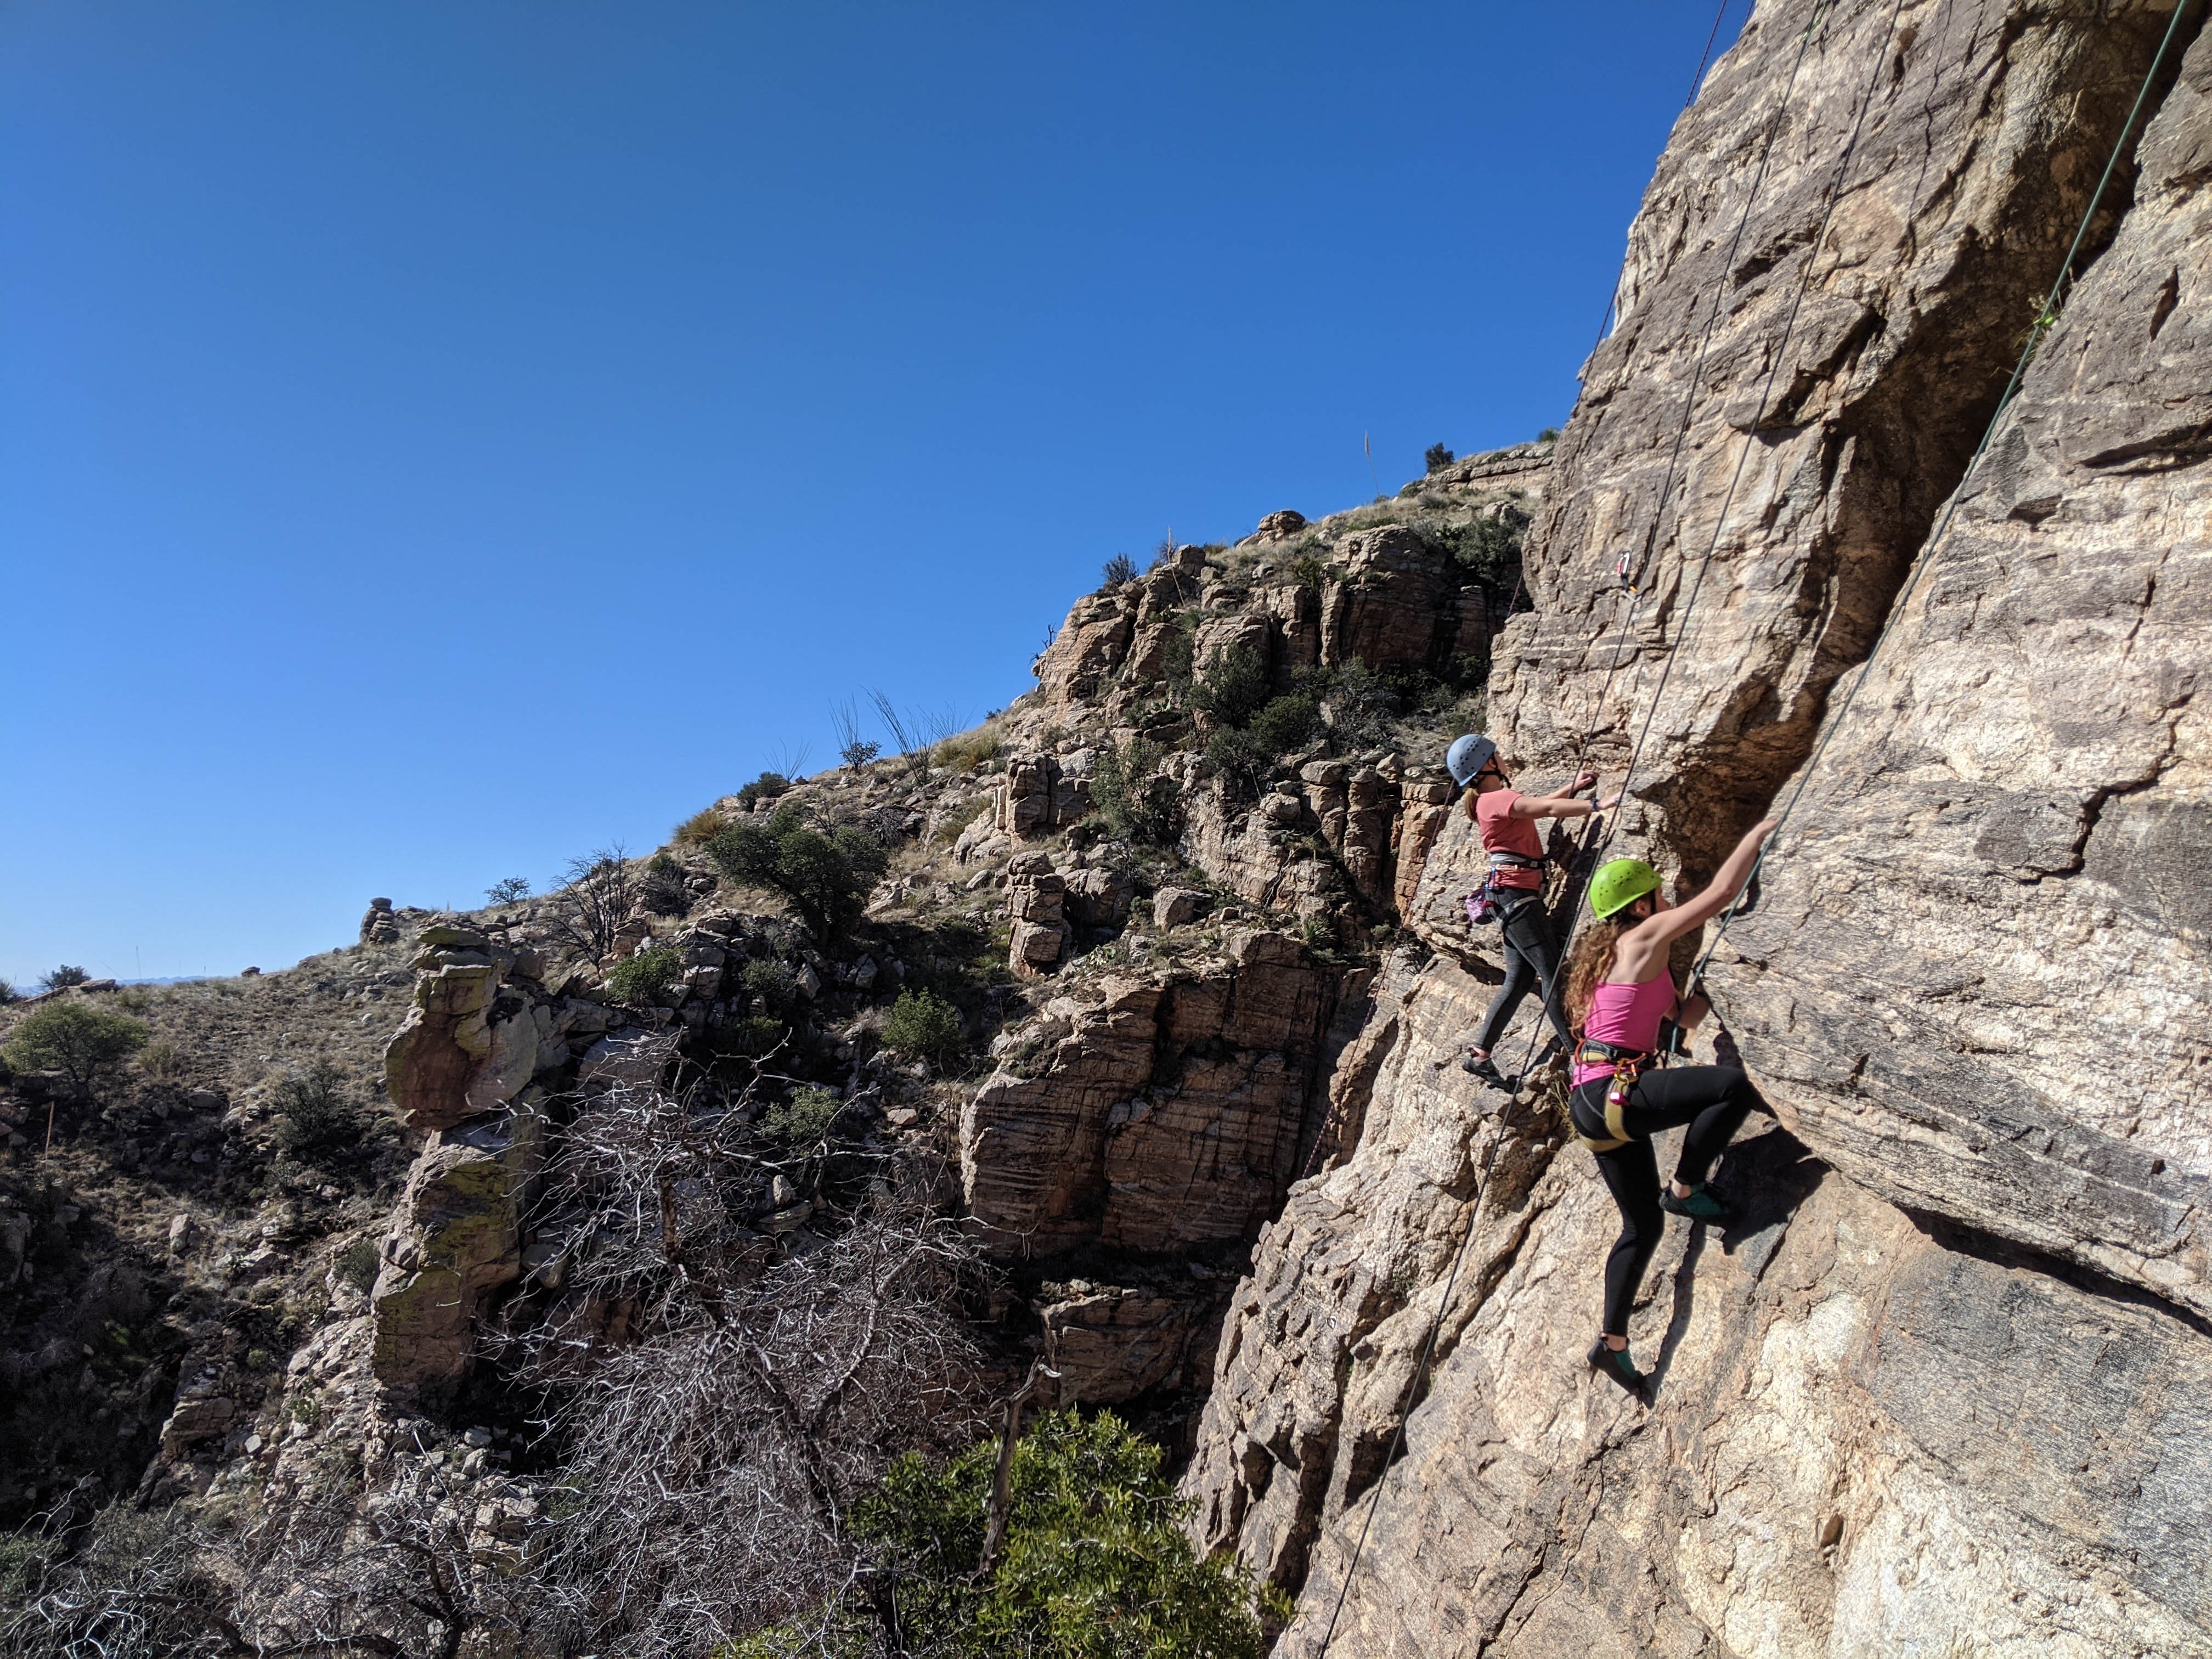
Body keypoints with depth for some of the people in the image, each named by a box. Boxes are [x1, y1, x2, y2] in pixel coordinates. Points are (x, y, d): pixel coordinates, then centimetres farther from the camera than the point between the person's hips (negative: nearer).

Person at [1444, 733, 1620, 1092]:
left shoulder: (1493, 800, 19)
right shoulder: (1498, 799, -12)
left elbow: (1540, 806, 29)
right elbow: (1549, 809, -24)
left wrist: (1573, 789, 19)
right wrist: (1596, 805, -28)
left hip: (1512, 896, 11)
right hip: (1516, 892, -11)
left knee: (1519, 979, 8)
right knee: (1551, 971, -10)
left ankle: (1478, 1054, 8)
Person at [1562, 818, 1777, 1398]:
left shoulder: (1612, 953, 21)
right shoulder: (1644, 938, -6)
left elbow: (1682, 1018, 28)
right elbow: (1720, 894, -12)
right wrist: (1760, 833, -2)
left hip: (1597, 1103, 10)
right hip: (1611, 1093, -10)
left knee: (1643, 1225, 18)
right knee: (1737, 1084, -21)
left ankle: (1611, 1342, 23)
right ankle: (1683, 1190, -5)